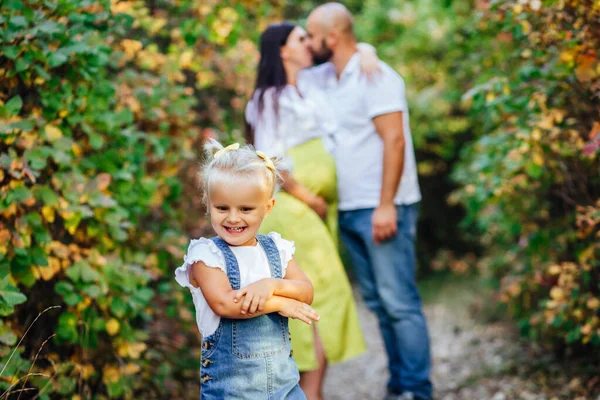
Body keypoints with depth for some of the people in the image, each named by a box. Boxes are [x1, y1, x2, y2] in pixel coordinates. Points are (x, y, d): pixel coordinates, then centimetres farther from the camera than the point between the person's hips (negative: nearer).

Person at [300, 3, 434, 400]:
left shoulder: (376, 77, -11)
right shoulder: (325, 77, 13)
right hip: (350, 211, 8)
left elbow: (394, 141, -17)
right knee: (379, 303, 10)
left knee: (399, 302, -6)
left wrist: (386, 205, -22)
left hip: (383, 210, -8)